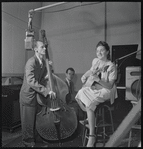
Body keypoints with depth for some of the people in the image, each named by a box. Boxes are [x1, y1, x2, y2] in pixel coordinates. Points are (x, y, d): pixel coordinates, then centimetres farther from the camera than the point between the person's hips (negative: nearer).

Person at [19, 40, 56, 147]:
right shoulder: (31, 62, -22)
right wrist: (47, 91, -34)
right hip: (28, 96, -7)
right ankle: (28, 141, 27)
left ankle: (36, 138, 37)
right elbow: (31, 81, -31)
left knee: (37, 120, 18)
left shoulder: (43, 62, 4)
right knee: (28, 121, 8)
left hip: (37, 95, 7)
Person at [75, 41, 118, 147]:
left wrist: (98, 79, -32)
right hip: (93, 87, 7)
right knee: (78, 96, -11)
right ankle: (91, 117, 13)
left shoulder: (111, 67, -16)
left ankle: (92, 136, -17)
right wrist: (85, 76, 5)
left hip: (105, 90, -7)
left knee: (89, 105, -29)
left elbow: (110, 86, -18)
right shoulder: (95, 61, 2)